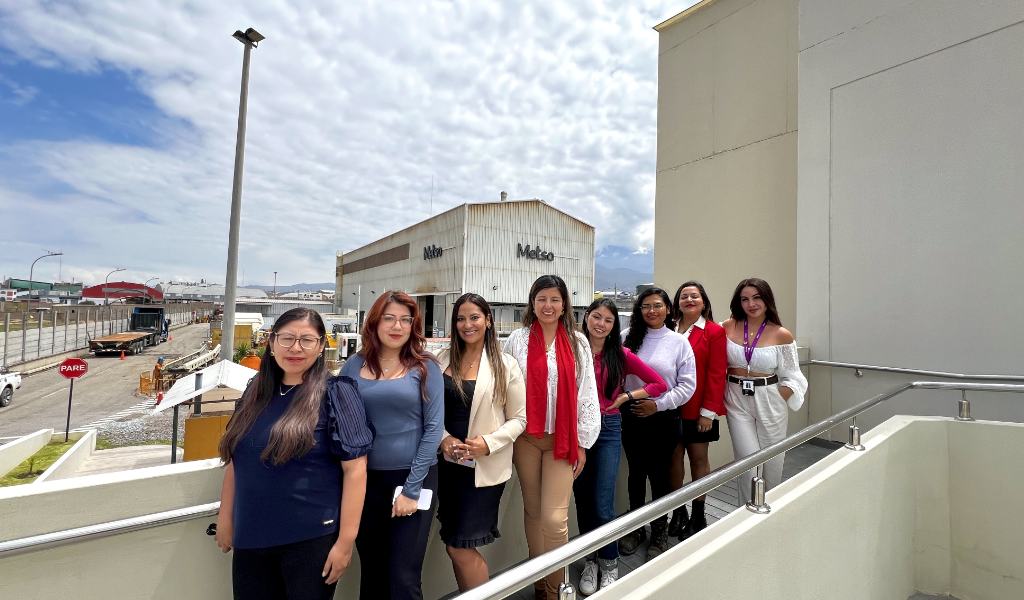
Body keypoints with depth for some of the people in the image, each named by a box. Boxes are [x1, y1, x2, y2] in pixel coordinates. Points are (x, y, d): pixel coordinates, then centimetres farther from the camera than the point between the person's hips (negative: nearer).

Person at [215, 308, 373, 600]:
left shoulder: (335, 393, -12)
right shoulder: (256, 391, 4)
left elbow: (355, 469, -15)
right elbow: (236, 458, 13)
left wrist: (345, 540, -16)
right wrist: (226, 515, 13)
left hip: (311, 537, -5)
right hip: (251, 535, 5)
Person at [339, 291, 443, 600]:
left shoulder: (425, 367, -5)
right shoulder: (353, 366, 2)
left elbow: (433, 427, -7)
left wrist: (412, 488, -11)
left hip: (413, 478, -2)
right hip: (365, 479, 3)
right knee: (370, 571, 16)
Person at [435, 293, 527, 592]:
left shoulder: (505, 365, -7)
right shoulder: (442, 359, 2)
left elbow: (519, 418, -5)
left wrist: (488, 443, -18)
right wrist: (443, 439, -10)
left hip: (485, 466, -4)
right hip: (448, 462, 4)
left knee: (460, 547, 1)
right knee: (455, 546, 15)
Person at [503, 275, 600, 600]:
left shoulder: (577, 342, 0)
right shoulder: (517, 341, -2)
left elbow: (587, 393, 2)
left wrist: (582, 442, 1)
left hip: (563, 439, 0)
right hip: (526, 438, 1)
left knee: (555, 517, -4)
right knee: (533, 511, 13)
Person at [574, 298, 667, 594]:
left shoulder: (620, 355, -2)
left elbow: (659, 384, 3)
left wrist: (626, 397, -3)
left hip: (608, 429, -1)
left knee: (603, 505, 1)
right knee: (583, 501, 12)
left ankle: (609, 563, 26)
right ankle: (590, 561, 33)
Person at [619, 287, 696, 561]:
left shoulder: (679, 342, -3)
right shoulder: (628, 338, 1)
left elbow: (688, 384, -5)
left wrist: (659, 404, -11)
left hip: (664, 417, -2)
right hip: (632, 415, 2)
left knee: (659, 474, 9)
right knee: (635, 472, 14)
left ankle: (660, 532, 30)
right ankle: (636, 528, 33)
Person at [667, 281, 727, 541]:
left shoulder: (715, 332, -5)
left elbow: (716, 375, -8)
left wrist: (708, 411, -11)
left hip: (698, 409, -3)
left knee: (698, 458, 9)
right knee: (674, 457, 9)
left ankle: (698, 516, 25)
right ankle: (678, 512, 26)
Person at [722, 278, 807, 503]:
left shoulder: (782, 335, -6)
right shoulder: (728, 327, -3)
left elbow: (791, 377, 1)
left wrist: (776, 402, -7)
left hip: (770, 401, 0)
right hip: (737, 401, 0)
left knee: (773, 460, 14)